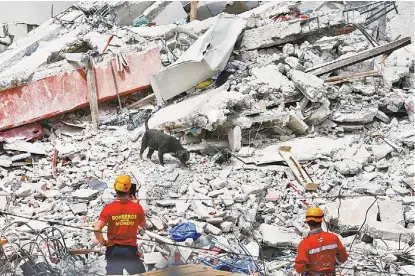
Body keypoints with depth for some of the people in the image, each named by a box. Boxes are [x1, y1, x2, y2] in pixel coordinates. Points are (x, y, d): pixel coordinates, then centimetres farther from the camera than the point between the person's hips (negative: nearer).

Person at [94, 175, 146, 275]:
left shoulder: (109, 208, -11)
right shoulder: (137, 207, -7)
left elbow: (97, 229, -19)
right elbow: (142, 225, 11)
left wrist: (103, 242, -2)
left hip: (113, 250, 0)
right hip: (131, 249, 0)